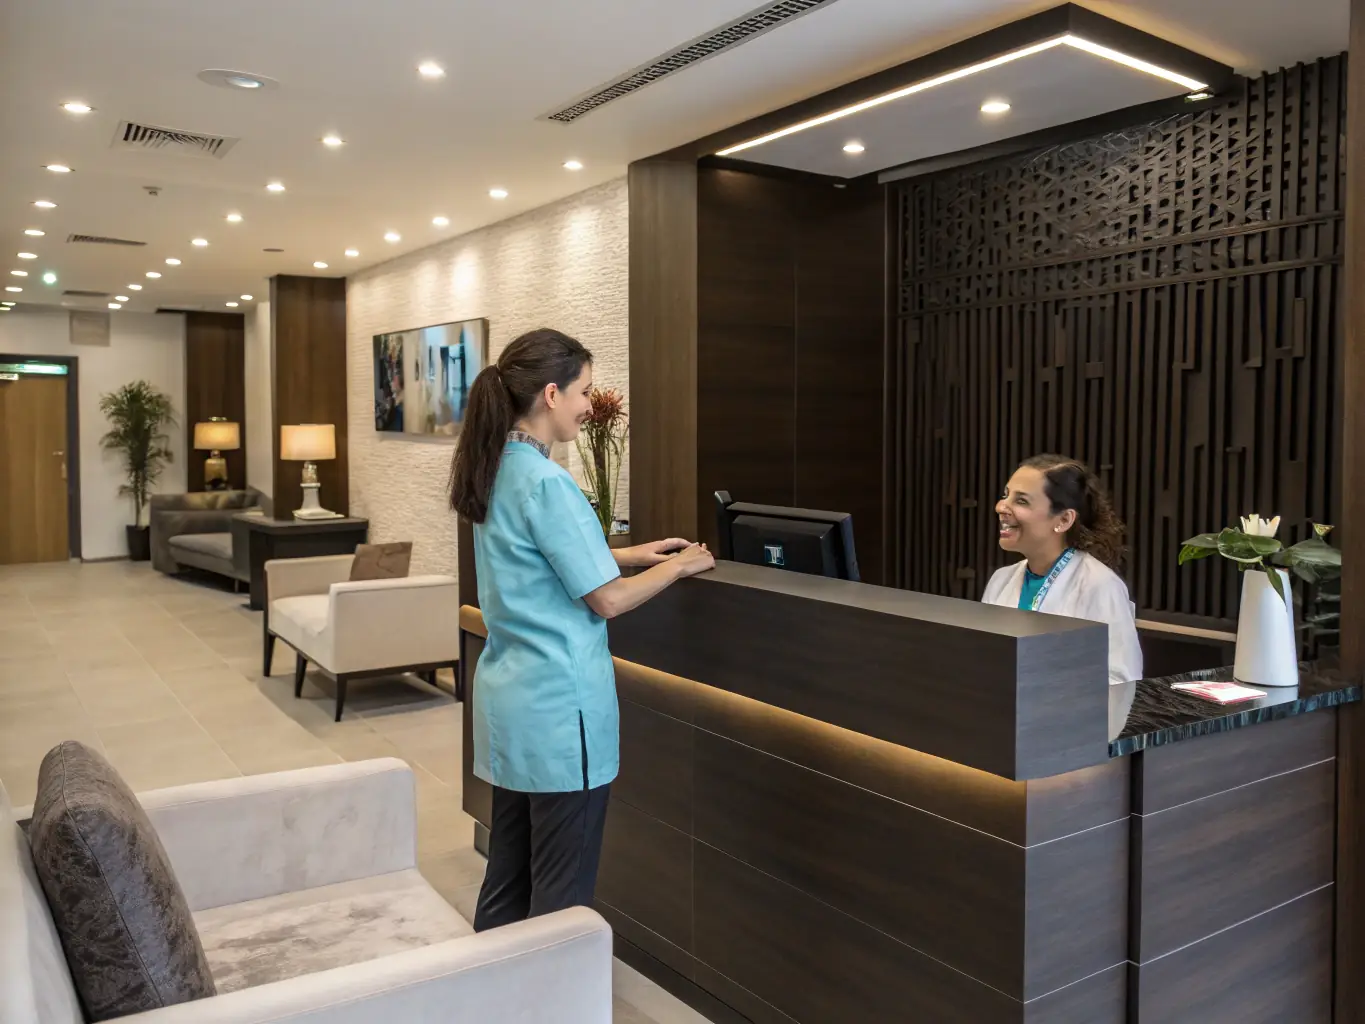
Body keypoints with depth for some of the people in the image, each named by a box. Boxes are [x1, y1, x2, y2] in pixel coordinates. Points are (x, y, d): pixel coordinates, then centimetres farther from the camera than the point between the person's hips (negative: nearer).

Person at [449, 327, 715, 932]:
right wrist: (678, 566, -1)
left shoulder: (495, 471, 8)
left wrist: (632, 555, 17)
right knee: (563, 889, 4)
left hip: (508, 697, 9)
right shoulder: (545, 483, -20)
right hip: (558, 706, -9)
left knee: (509, 868, 18)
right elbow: (608, 600, -16)